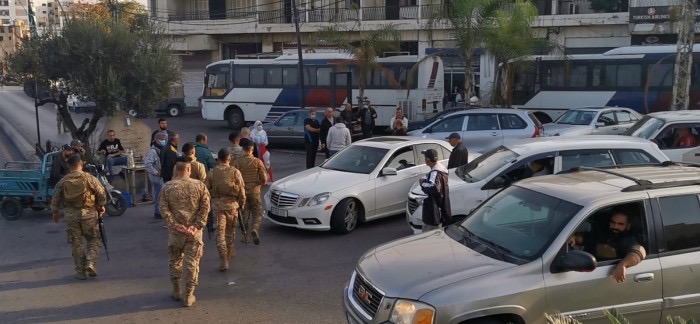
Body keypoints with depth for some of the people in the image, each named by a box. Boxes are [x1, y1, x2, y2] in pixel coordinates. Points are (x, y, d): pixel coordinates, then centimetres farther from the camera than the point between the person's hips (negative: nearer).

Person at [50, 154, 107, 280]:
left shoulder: (63, 181, 1)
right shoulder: (89, 178, -7)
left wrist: (55, 212, 22)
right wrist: (101, 206, 11)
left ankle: (80, 271, 13)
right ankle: (91, 263, -7)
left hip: (71, 215, 2)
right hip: (88, 213, -2)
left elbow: (55, 198, 7)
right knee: (93, 240, 12)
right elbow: (101, 193, -6)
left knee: (76, 243, 10)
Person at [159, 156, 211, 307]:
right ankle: (188, 296, 10)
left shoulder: (167, 187, -5)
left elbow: (164, 208, -9)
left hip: (175, 231, 1)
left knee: (175, 261, 18)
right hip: (194, 231, -1)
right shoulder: (199, 186, -6)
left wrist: (176, 225, -10)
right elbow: (205, 208, -9)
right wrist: (197, 226, -9)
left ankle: (177, 291, 30)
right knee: (192, 262, 6)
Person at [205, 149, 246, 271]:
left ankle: (223, 260, -11)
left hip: (217, 205, -1)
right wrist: (242, 203, 10)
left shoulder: (212, 173, -4)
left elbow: (206, 189, 0)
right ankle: (229, 252, 36)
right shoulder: (235, 172, -6)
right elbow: (241, 190, -4)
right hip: (232, 204, 1)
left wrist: (211, 198, 16)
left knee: (220, 232, -2)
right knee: (230, 230, 21)